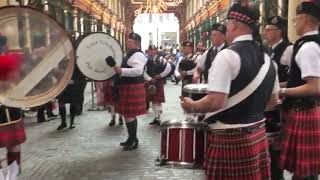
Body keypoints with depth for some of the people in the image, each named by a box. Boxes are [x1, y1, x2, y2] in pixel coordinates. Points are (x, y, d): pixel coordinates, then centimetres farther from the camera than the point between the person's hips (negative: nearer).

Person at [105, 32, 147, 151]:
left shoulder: (137, 55, -16)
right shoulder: (130, 54, 17)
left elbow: (138, 71, -31)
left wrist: (121, 70, -31)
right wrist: (118, 69, 16)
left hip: (132, 89, -11)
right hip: (128, 88, 11)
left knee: (129, 114, -6)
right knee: (129, 114, 16)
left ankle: (134, 141, 5)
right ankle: (132, 138, 28)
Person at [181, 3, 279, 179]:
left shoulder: (227, 56, -18)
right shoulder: (267, 59, 7)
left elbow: (216, 102, -25)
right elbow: (273, 100, 14)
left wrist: (191, 106, -8)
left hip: (229, 138, -8)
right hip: (258, 134, 8)